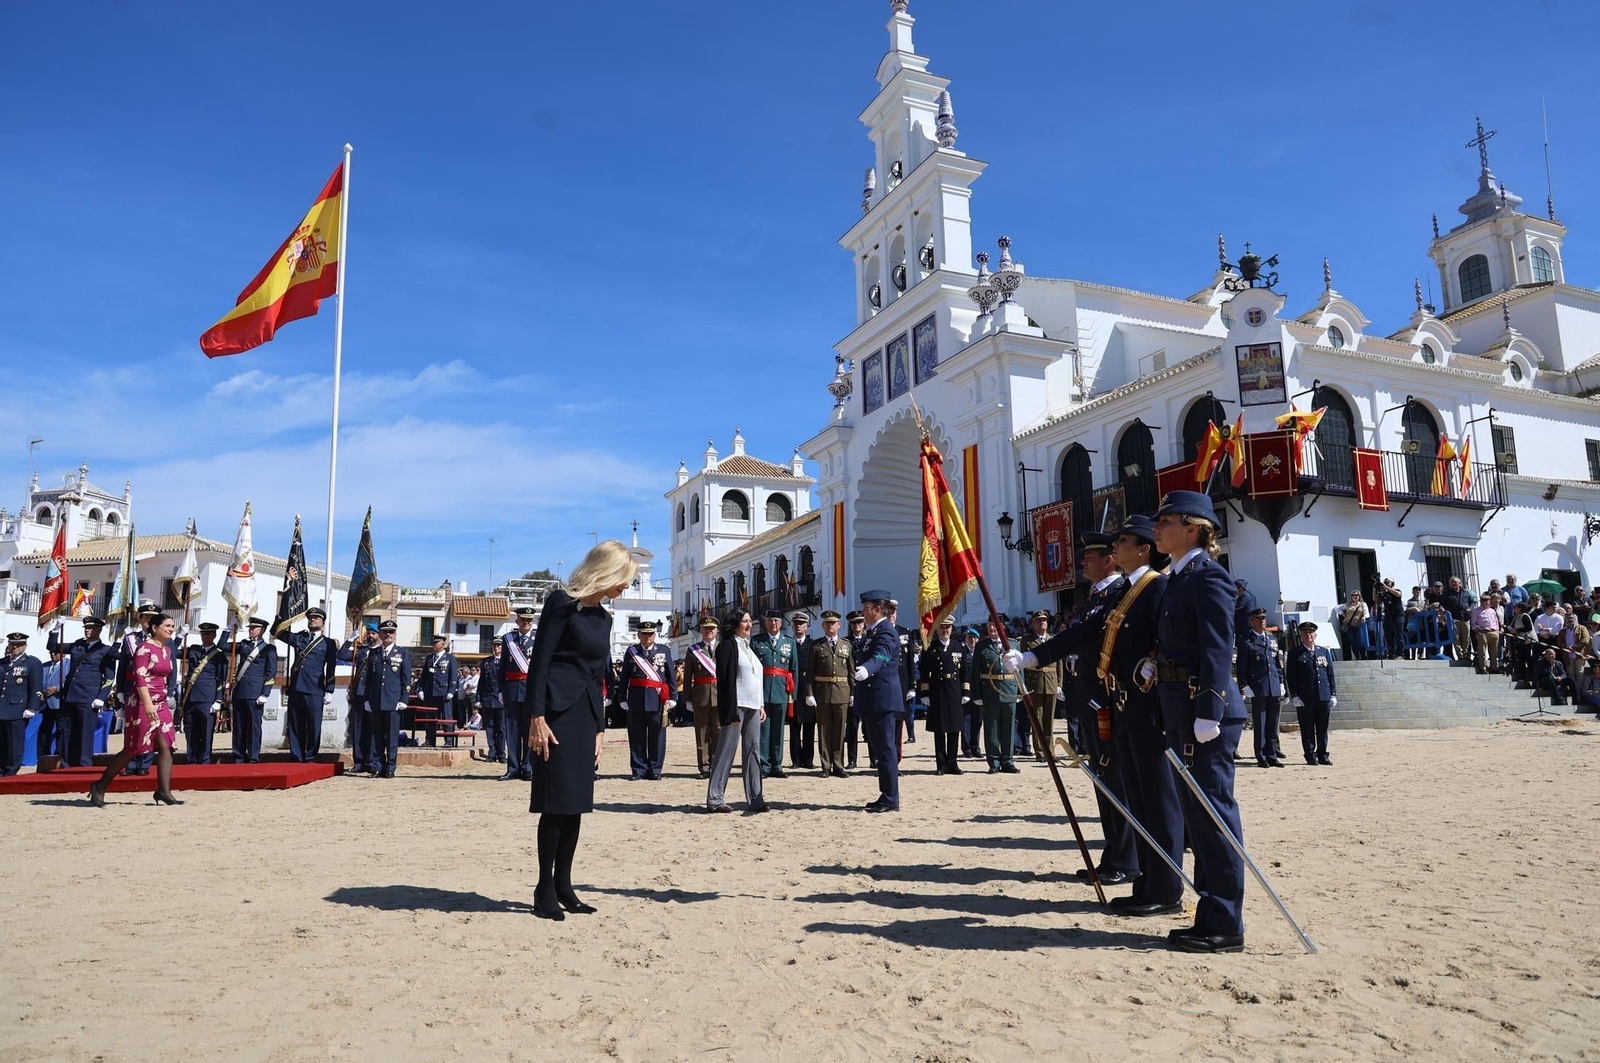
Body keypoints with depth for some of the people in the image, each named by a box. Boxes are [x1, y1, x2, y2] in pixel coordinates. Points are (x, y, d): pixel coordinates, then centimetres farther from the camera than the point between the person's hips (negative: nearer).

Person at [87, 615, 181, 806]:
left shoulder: (167, 650, 13)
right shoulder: (144, 648, -11)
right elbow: (140, 677, -20)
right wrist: (148, 704, -28)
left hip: (161, 704, 8)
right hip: (143, 704, -8)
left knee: (166, 746, -3)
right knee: (133, 749, -1)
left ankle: (164, 791, -3)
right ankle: (100, 787, 15)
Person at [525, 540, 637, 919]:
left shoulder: (603, 617, 15)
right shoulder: (562, 602, -7)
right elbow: (539, 662, -12)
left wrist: (600, 728, 17)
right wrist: (536, 718, -17)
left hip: (586, 715, 8)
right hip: (557, 712, -8)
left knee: (576, 804, 9)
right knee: (556, 802, -5)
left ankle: (563, 887, 17)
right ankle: (545, 890, 6)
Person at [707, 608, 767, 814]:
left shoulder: (747, 646, 18)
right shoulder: (728, 645, -7)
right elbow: (725, 679, -13)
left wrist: (762, 705, 14)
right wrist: (731, 712, -18)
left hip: (753, 706, 8)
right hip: (736, 706, -8)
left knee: (753, 750, 7)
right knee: (726, 751, -4)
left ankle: (754, 799, 11)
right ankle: (714, 799, 2)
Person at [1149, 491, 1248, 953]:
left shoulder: (1207, 576, -13)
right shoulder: (1179, 577, 16)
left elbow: (1218, 647, -20)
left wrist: (1209, 712, -23)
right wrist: (1156, 665, 7)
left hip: (1205, 710, -10)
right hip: (1181, 710, 10)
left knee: (1213, 811, -3)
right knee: (1197, 813, 14)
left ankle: (1225, 925, 6)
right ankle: (1210, 916, 23)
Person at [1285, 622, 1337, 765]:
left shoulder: (1324, 652, 15)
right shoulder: (1295, 653, 3)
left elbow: (1330, 675, 14)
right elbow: (1290, 676, -2)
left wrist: (1333, 694, 7)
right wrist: (1294, 696, -9)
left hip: (1323, 697, 3)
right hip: (1304, 698, -3)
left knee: (1323, 728, 8)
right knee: (1307, 729, 0)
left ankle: (1322, 755, 16)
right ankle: (1310, 756, 6)